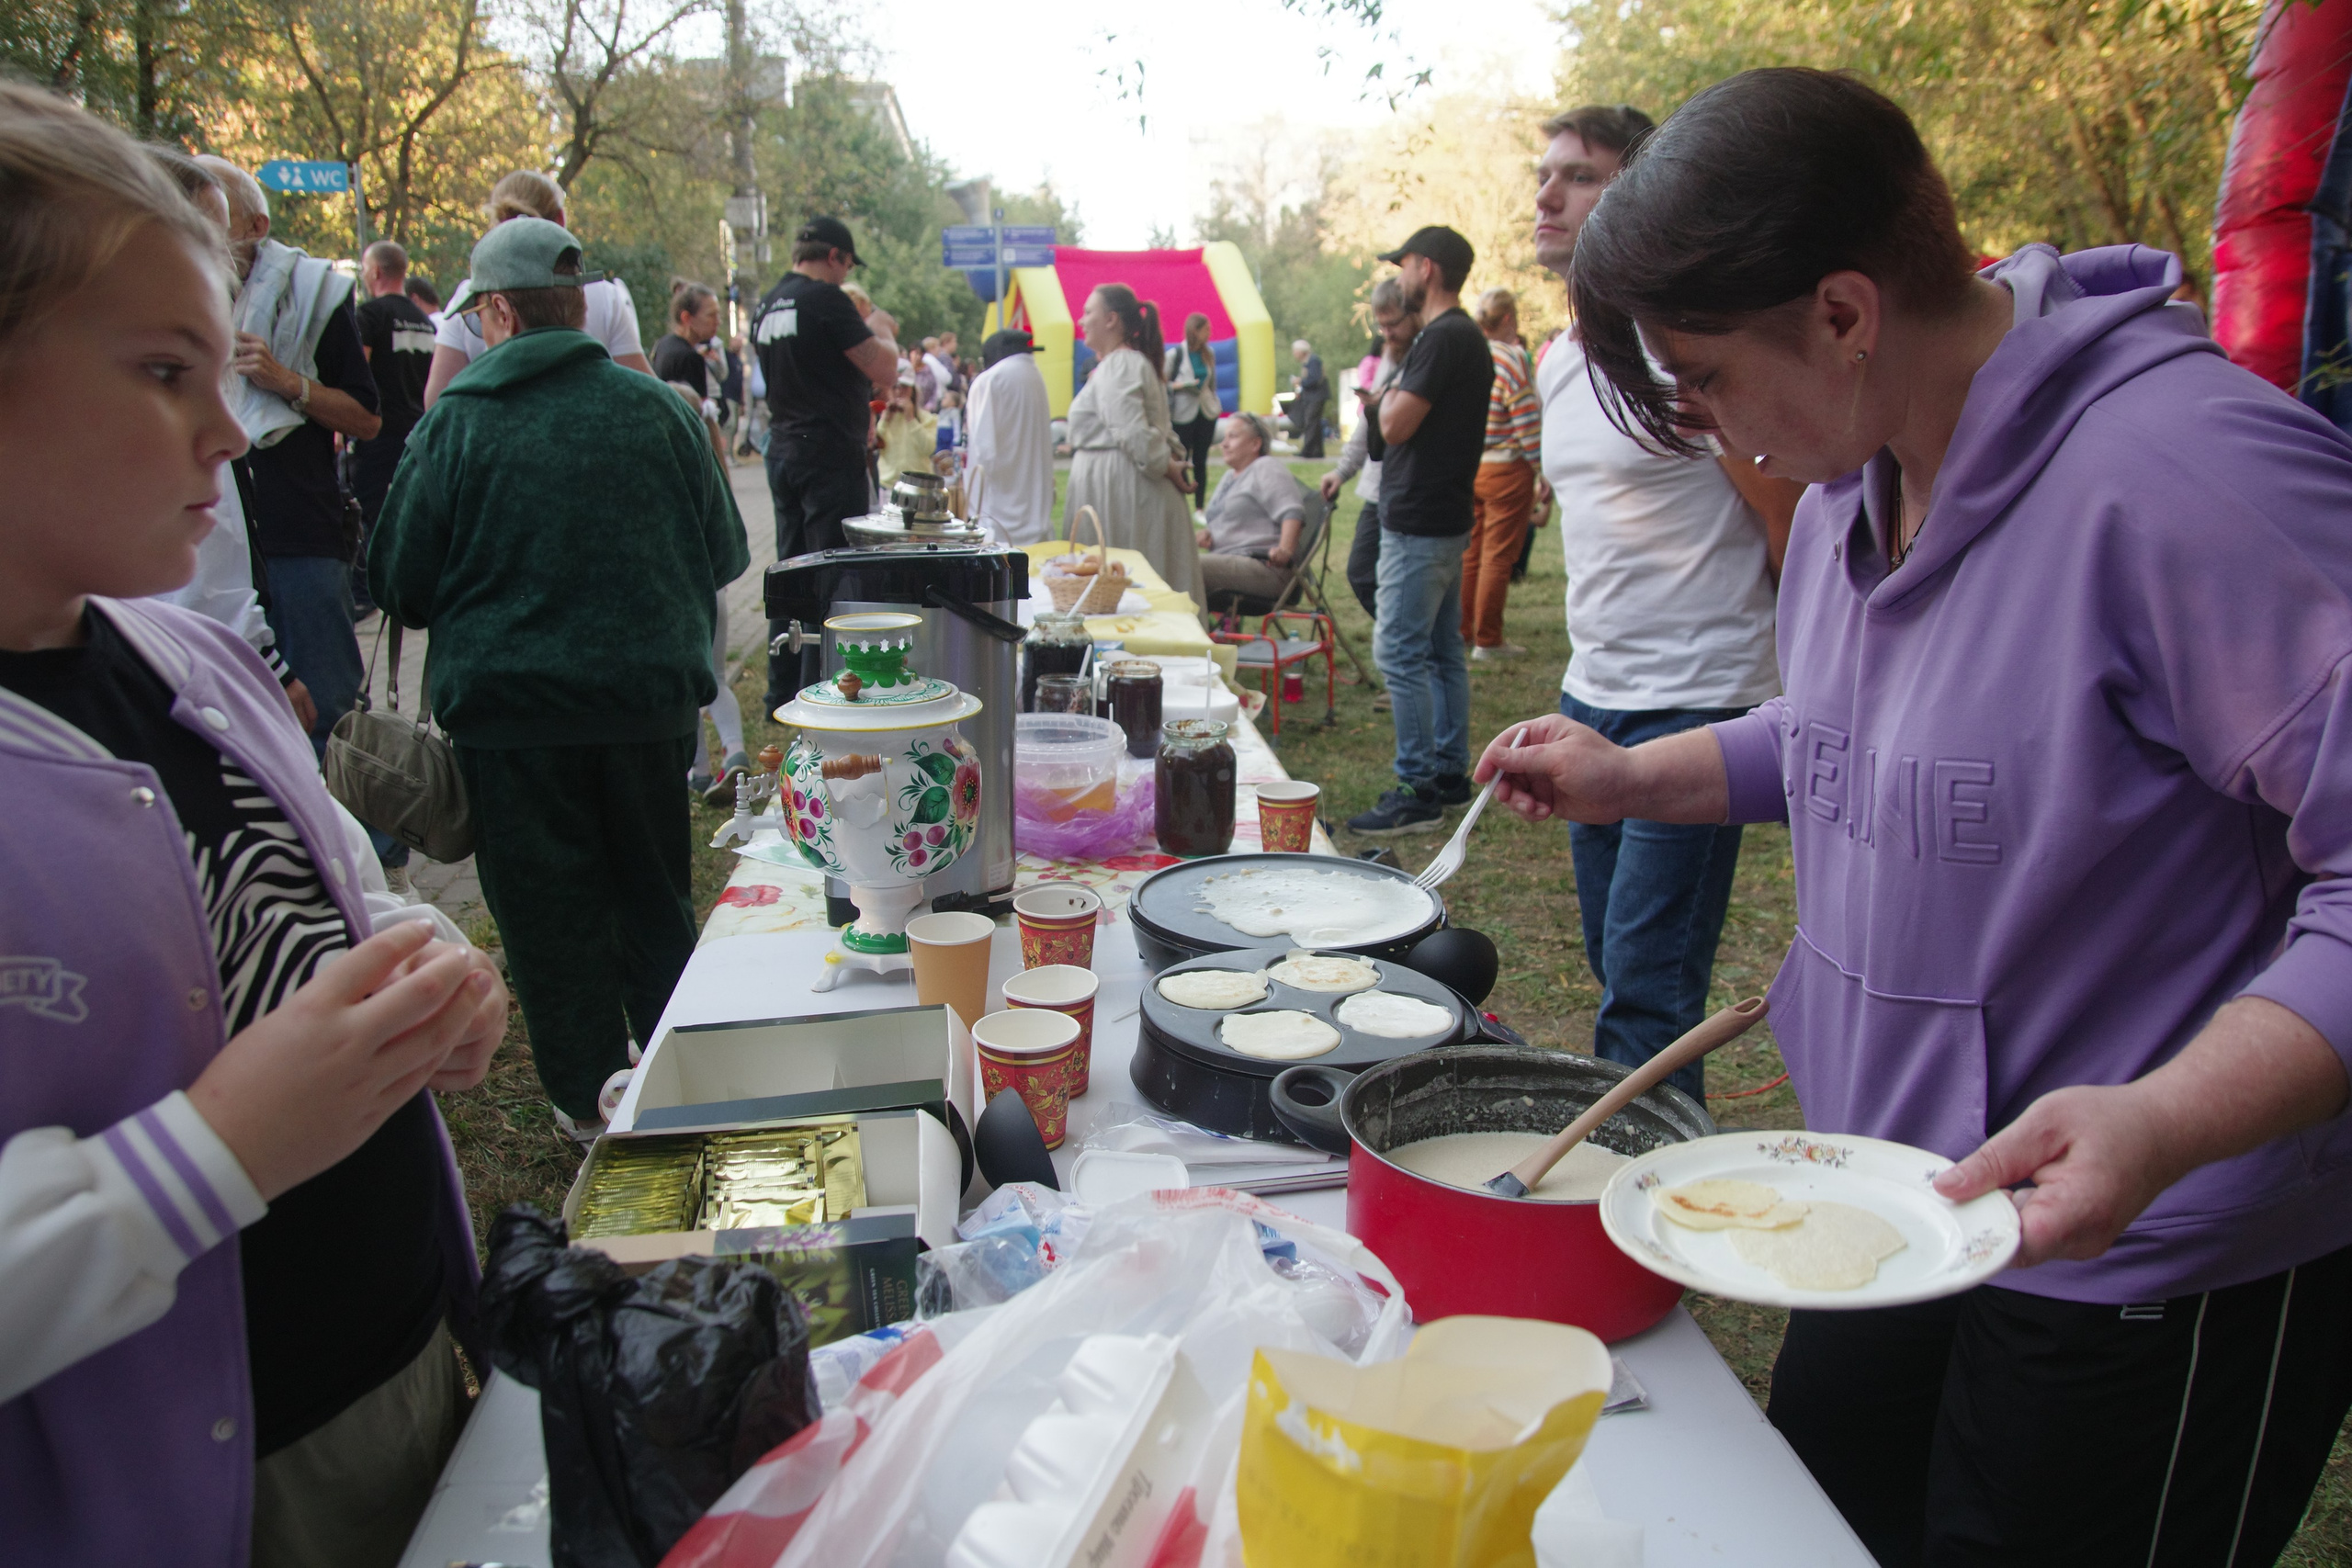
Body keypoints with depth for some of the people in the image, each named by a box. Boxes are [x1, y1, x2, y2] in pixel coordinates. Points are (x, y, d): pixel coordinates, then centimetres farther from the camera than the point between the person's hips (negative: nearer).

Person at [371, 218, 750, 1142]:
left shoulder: (455, 423, -9)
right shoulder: (658, 408, -2)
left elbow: (401, 587, -2)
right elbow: (725, 554, 8)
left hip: (509, 707, -2)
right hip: (650, 695, 3)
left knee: (550, 909, 10)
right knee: (656, 894, 17)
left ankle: (589, 1097, 19)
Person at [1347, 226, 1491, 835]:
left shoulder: (1442, 338, -17)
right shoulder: (1468, 338, 16)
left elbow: (1396, 425, -20)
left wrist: (1390, 396, -1)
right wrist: (1390, 405, 9)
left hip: (1417, 525, -11)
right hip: (1445, 518, 11)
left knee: (1400, 652, -8)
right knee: (1442, 652, 14)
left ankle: (1418, 793, -5)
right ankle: (1450, 773, 22)